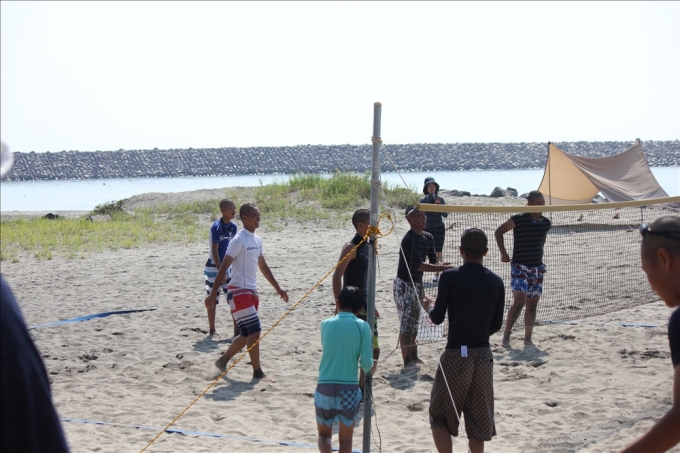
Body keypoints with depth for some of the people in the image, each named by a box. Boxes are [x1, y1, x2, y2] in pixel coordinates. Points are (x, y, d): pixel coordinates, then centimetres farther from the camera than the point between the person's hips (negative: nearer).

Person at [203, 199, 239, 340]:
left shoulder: (233, 227, 1)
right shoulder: (216, 227, -17)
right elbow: (214, 250, -18)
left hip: (228, 266, 5)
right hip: (214, 266, -5)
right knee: (212, 301, 8)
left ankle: (237, 332, -2)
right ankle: (212, 331, 21)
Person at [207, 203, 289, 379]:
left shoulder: (257, 240, 12)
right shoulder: (239, 240, -14)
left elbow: (263, 266, 22)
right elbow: (224, 266, -16)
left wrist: (278, 288, 23)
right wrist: (213, 292, -20)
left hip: (251, 292, 9)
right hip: (239, 292, -9)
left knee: (247, 334, 14)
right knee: (254, 331, -11)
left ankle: (223, 360, 29)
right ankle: (257, 371, -3)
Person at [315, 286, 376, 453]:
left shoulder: (326, 324, 4)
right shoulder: (362, 326, -4)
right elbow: (366, 364, -8)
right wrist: (371, 367, 16)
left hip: (324, 387, 2)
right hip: (349, 389, -1)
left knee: (324, 434, 20)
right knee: (345, 439, 15)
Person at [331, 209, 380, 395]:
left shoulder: (368, 246, 13)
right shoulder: (351, 247, -14)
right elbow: (337, 276, -19)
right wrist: (339, 304, -22)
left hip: (365, 306, 9)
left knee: (373, 350, 12)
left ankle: (363, 389, 22)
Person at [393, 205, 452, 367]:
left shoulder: (428, 238, 5)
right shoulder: (409, 240, -22)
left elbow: (433, 261, 7)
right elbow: (419, 265, -28)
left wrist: (441, 265, -16)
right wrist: (443, 268, -29)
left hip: (417, 284, 9)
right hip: (404, 285, -9)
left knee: (414, 323, 18)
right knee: (406, 324, -5)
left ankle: (414, 357, 30)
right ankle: (407, 361, 1)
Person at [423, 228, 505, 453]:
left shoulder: (450, 277, -10)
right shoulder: (496, 282, 2)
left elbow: (437, 318, -8)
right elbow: (497, 325, 6)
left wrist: (429, 307, 13)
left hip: (456, 353, -4)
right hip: (484, 355, 4)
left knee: (440, 416, 9)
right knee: (478, 419, 12)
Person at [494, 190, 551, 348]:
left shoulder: (545, 223, 6)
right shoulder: (518, 219, -10)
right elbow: (499, 231, 0)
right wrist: (503, 253, -3)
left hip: (537, 267, 6)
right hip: (519, 266, -6)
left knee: (532, 305, 8)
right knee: (519, 300, -18)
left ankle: (528, 338, 18)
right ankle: (506, 335, -7)